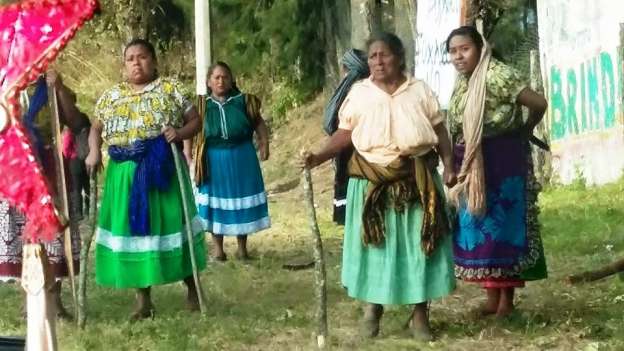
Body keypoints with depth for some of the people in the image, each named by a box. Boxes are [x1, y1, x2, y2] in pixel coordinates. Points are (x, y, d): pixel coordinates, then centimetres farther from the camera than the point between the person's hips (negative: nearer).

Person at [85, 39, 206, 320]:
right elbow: (96, 128, 17)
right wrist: (94, 151, -2)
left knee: (172, 223, 1)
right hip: (125, 174, 3)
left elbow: (196, 121, 3)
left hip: (163, 170, -2)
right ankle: (143, 300, 12)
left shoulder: (170, 89, 3)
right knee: (133, 229, 3)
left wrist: (180, 133, -17)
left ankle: (192, 289, 18)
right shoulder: (110, 96, 11)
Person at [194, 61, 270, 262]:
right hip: (214, 160, 0)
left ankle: (242, 247, 18)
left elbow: (259, 123, 2)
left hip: (241, 159, 0)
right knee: (216, 201, 5)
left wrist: (264, 143, -9)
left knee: (242, 199, 7)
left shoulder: (243, 101, -4)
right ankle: (217, 248, 15)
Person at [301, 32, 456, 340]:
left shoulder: (420, 91, 5)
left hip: (417, 180, 1)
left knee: (419, 244, 2)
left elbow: (439, 130, 6)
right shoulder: (359, 93, 3)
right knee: (374, 243, 4)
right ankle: (373, 305, 21)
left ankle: (419, 313, 11)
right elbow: (344, 134, 0)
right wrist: (319, 157, -14)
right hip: (373, 182, 0)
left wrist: (448, 164, -6)